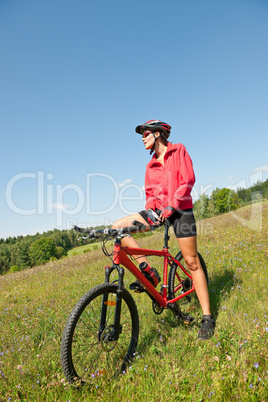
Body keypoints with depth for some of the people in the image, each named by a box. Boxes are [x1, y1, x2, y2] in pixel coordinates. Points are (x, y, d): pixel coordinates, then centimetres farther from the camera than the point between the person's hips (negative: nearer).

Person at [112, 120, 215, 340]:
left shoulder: (179, 150, 3)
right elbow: (151, 193, 16)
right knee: (118, 228, -12)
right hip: (158, 210, 5)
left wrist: (172, 206, -17)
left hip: (180, 210, -5)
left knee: (192, 262, -4)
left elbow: (188, 180, -7)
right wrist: (151, 209, -5)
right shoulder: (151, 165, 17)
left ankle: (207, 317, 8)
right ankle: (148, 271, -8)